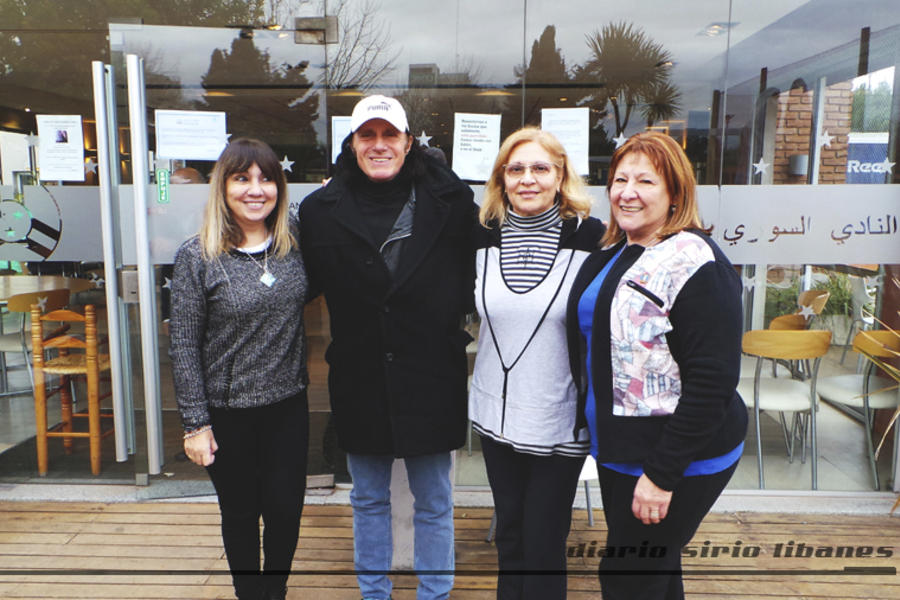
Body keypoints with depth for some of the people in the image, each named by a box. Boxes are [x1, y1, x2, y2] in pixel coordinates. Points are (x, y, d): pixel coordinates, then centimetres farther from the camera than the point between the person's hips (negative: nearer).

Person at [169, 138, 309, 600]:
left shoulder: (294, 244, 0)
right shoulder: (197, 257, -10)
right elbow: (183, 346, -8)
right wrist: (195, 423, -8)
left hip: (288, 405, 3)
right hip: (229, 413, -2)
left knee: (286, 509, 11)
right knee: (240, 513, 15)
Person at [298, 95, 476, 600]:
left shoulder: (452, 201, -5)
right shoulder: (322, 209, -1)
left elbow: (476, 273, 5)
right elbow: (305, 285, 9)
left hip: (431, 379, -1)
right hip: (360, 381, 2)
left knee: (434, 503, 15)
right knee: (369, 500, 20)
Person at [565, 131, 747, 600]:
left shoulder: (696, 263, -19)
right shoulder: (610, 255, 8)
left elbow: (712, 382, -23)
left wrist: (662, 474, -21)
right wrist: (600, 438, 14)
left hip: (677, 459, -8)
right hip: (617, 450, 8)